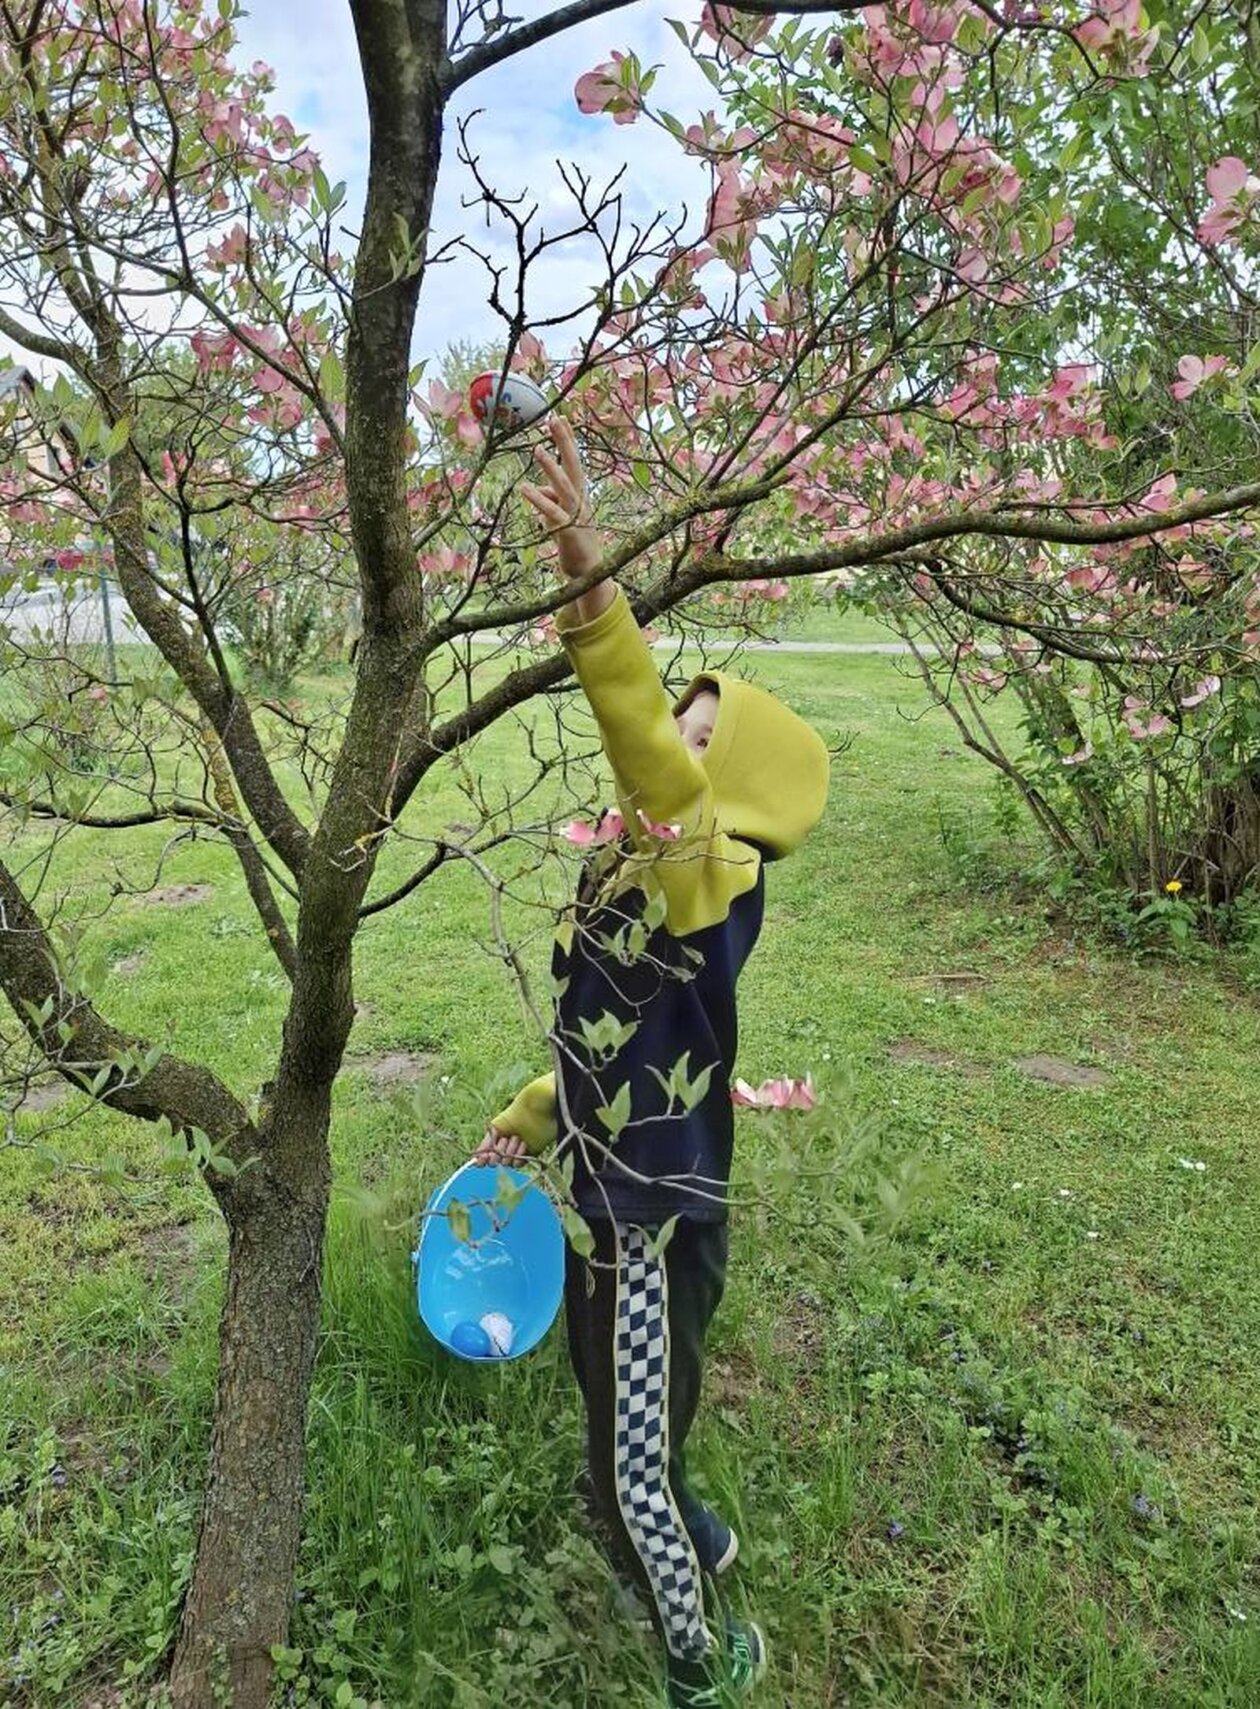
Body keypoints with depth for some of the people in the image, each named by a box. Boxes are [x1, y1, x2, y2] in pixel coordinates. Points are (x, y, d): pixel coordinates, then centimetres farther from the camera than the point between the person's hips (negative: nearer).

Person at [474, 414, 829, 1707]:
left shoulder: (715, 882, -25)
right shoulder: (622, 869, 2)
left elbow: (657, 773, -48)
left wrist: (593, 598, -59)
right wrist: (530, 1119, 21)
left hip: (658, 1229, -9)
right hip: (604, 1206, 9)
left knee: (630, 1476, 11)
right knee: (621, 1432, 30)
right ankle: (698, 1545, 61)